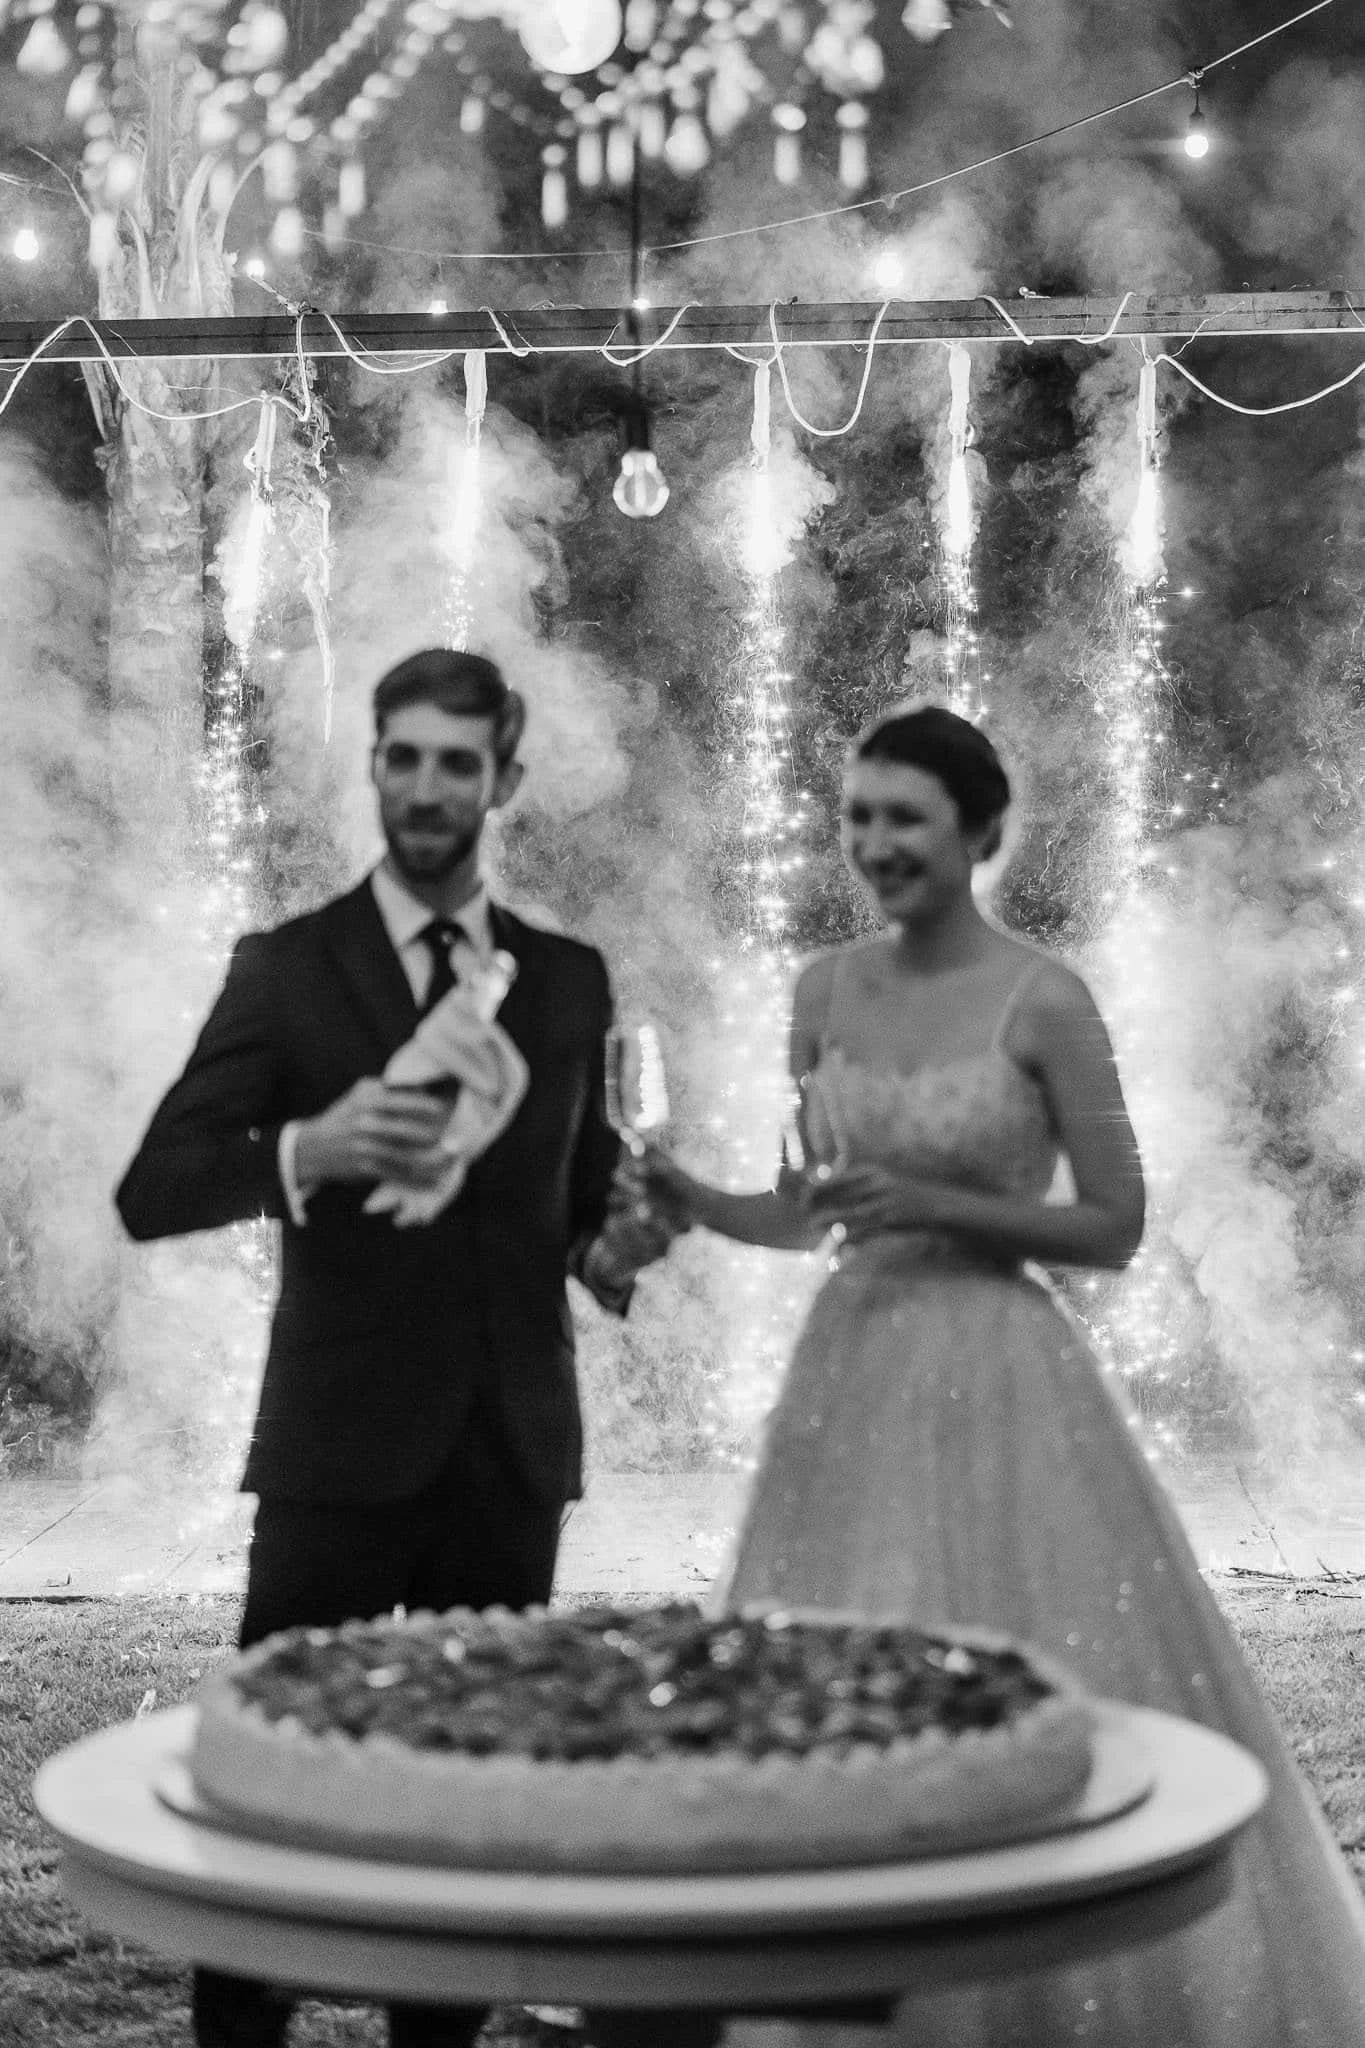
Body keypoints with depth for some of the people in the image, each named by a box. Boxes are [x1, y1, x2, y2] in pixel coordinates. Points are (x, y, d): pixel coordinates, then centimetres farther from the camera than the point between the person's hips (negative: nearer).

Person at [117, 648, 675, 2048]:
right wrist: (303, 1150, -26)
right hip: (343, 1444, -3)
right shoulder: (285, 968, 0)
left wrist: (608, 1246, -3)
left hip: (512, 1447, 3)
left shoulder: (571, 979, 10)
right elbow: (151, 1191, -8)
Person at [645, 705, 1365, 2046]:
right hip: (851, 1372, 5)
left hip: (996, 1380, -5)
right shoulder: (827, 992, 7)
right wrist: (697, 1204, -4)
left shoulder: (1042, 1002, -9)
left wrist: (939, 1207, -17)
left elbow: (1116, 1228, -6)